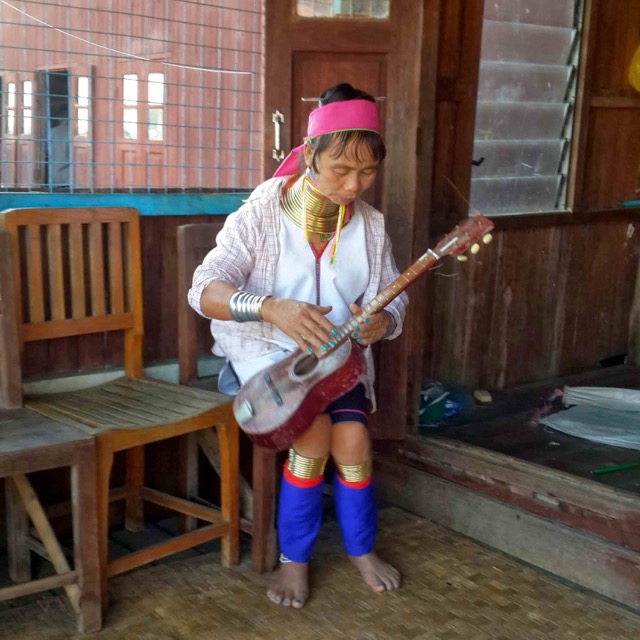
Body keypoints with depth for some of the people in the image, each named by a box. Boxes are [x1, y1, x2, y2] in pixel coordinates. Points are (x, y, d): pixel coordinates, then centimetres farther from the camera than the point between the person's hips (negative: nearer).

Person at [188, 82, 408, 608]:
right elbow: (205, 291, -21)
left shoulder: (371, 224, -1)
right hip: (268, 350, -3)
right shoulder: (265, 210, -13)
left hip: (339, 354, 3)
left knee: (351, 436, -21)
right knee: (315, 430, -27)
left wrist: (381, 322, -22)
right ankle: (294, 558, -4)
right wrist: (271, 308, -39)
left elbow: (394, 300, 4)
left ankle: (361, 548, 8)